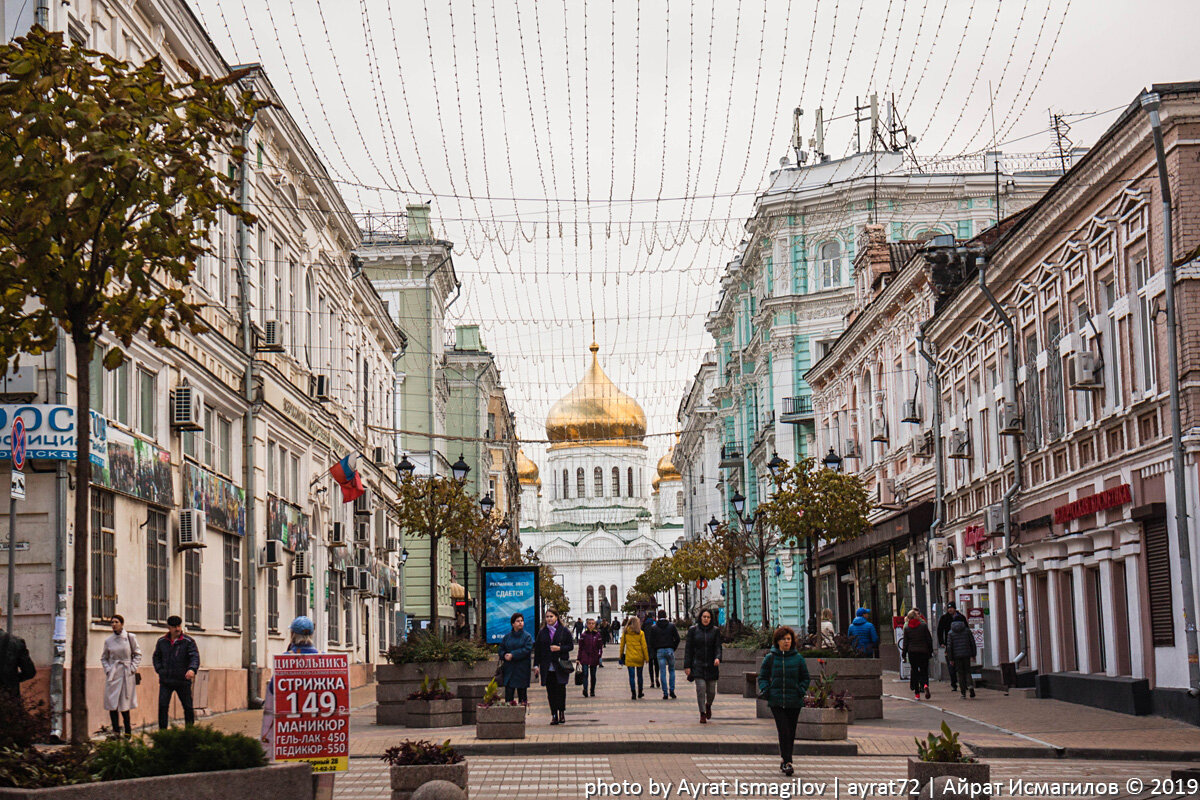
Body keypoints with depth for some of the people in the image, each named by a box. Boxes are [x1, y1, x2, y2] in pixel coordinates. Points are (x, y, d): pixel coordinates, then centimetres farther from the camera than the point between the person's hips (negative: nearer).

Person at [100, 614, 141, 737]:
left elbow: (137, 654, 7)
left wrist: (133, 668, -3)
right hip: (113, 675, 2)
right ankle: (116, 730, 2)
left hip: (127, 675, -2)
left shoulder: (130, 637, 1)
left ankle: (128, 730, 13)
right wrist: (107, 669, 1)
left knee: (125, 704, 0)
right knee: (112, 703, -4)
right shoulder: (108, 641, 6)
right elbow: (104, 658, 17)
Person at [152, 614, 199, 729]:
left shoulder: (188, 641, -1)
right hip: (165, 681, 2)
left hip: (183, 681, -2)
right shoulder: (162, 642, 9)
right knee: (162, 706, -5)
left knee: (188, 707, 3)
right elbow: (156, 657, 21)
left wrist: (192, 669, -32)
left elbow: (195, 657, -12)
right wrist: (160, 670, 4)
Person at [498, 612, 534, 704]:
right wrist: (505, 655, -10)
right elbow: (501, 649, 13)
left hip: (522, 669, -2)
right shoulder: (507, 636, 11)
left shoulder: (527, 636, 0)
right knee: (508, 692, -3)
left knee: (522, 691, 2)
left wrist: (512, 655, -17)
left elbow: (527, 650, -12)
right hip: (509, 668, 2)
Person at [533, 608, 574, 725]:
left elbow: (571, 646, 3)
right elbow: (537, 649, 11)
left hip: (560, 667, -2)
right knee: (550, 692, 1)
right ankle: (554, 715, 5)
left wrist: (560, 648, -13)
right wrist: (536, 665, 4)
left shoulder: (564, 631, 3)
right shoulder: (542, 632, 11)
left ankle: (561, 713, 8)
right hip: (547, 667, 2)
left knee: (560, 690, -5)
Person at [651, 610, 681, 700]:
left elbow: (652, 641, -1)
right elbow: (677, 638, -2)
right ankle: (672, 690, 6)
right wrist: (673, 648, 10)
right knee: (671, 670, 14)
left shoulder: (654, 627, 2)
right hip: (670, 650, 0)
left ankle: (665, 693, -1)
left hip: (659, 651, 0)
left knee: (662, 672, 2)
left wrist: (653, 653, 5)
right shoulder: (671, 625, 2)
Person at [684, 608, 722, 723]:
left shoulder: (715, 630, 5)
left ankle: (708, 706, 35)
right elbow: (688, 648, 2)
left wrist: (717, 658, -20)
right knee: (701, 688, -12)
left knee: (711, 691, 2)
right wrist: (687, 666, -3)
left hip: (711, 666, 1)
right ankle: (702, 714, -3)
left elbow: (718, 647, 1)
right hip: (698, 665, -1)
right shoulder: (693, 630, 2)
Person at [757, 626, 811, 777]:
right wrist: (765, 691, -6)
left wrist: (801, 691, -4)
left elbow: (805, 678, 13)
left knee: (791, 733, 6)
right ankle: (786, 762, -11)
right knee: (783, 731, -11)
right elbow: (762, 677, 11)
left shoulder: (798, 658, 5)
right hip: (776, 701, -1)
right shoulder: (770, 658, 4)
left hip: (794, 702, 2)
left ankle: (784, 760, 21)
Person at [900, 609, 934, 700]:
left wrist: (904, 653, 11)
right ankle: (925, 685, -25)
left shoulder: (907, 627, -1)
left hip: (912, 652, 0)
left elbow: (906, 642, 2)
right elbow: (929, 639, 1)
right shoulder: (923, 625, -1)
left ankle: (917, 694, 4)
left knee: (914, 671, 7)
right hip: (923, 651, 0)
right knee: (924, 671, 6)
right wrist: (930, 651, 8)